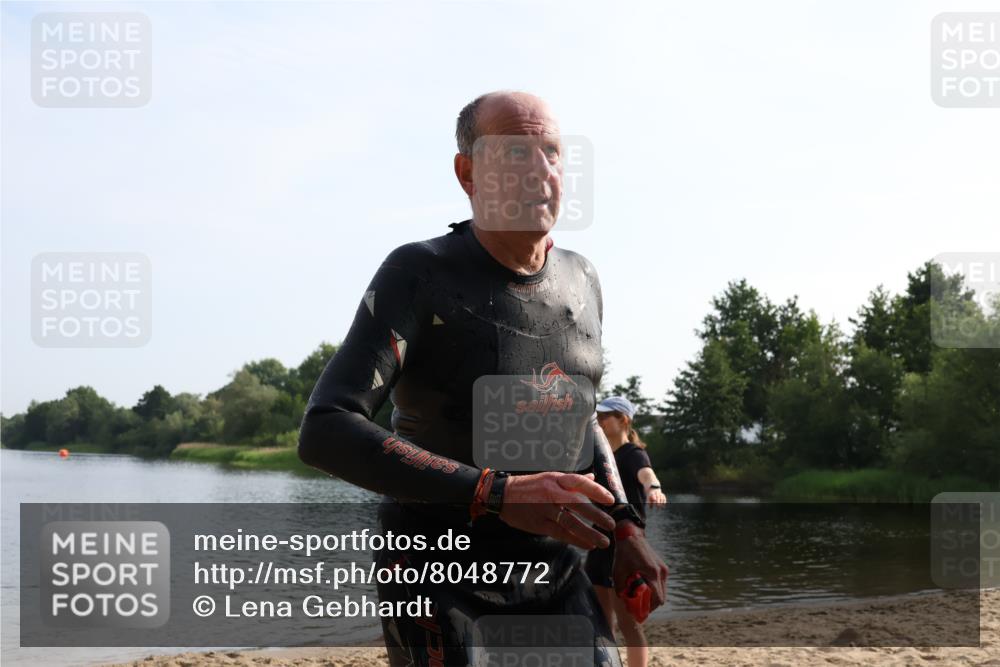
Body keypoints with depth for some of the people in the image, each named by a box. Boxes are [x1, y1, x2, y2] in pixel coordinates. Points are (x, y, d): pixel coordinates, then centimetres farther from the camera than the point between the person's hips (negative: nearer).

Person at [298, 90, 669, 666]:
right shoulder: (417, 274, -17)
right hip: (438, 577, -5)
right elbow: (326, 435, -28)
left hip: (553, 577, 5)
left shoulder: (579, 280, 1)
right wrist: (500, 495, -36)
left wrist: (627, 530, 2)